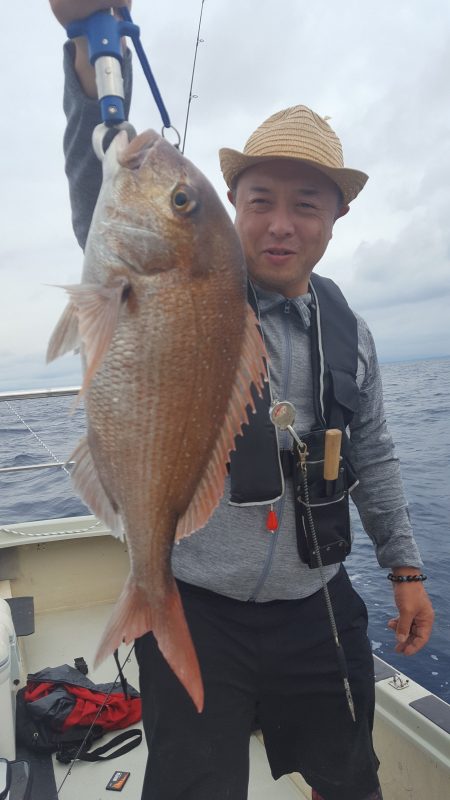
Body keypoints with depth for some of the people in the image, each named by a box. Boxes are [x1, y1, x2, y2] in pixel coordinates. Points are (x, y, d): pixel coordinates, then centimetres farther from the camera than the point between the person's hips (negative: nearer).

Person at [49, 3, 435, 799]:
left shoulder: (350, 334, 3)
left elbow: (373, 458, 11)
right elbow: (106, 205, -29)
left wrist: (404, 568, 12)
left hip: (319, 611, 4)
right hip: (194, 612, -3)